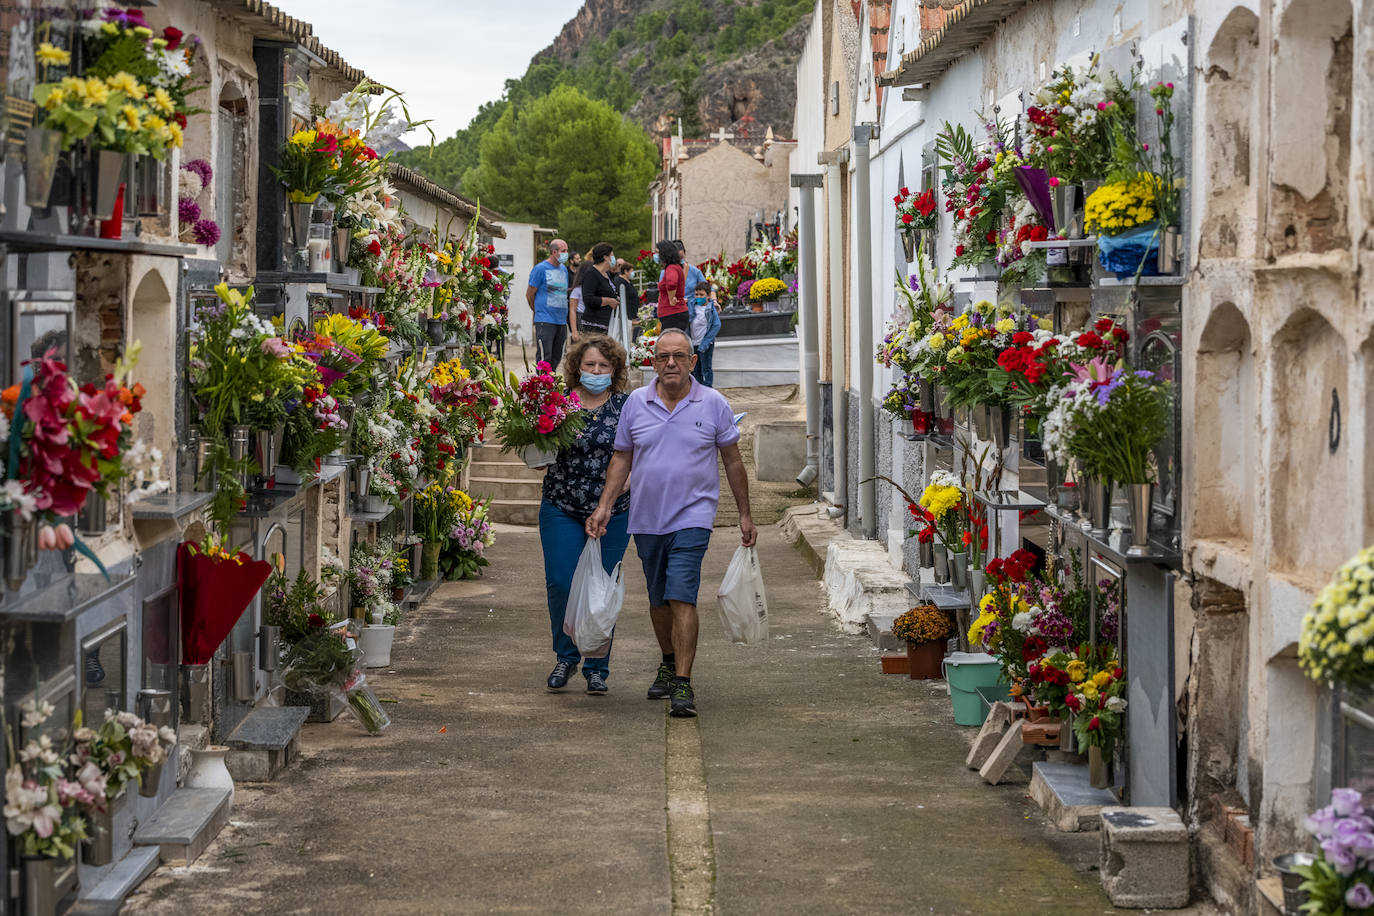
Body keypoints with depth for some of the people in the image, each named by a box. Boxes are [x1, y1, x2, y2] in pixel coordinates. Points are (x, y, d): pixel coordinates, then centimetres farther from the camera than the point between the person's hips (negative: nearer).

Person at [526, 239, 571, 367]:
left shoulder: (564, 269, 15)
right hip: (545, 321, -7)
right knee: (544, 357, -11)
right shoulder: (540, 269, -6)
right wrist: (539, 311, 7)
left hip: (562, 321, 7)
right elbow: (529, 294, -2)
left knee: (556, 358, 9)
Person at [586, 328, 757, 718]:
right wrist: (604, 506, 2)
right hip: (646, 520, 4)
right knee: (658, 599, 15)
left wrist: (745, 514, 7)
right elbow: (622, 458, 10)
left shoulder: (713, 404, -1)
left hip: (691, 517, -3)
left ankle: (683, 685, -16)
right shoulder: (636, 403, 3)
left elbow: (733, 461, 6)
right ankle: (669, 663, 36)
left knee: (682, 598, -15)